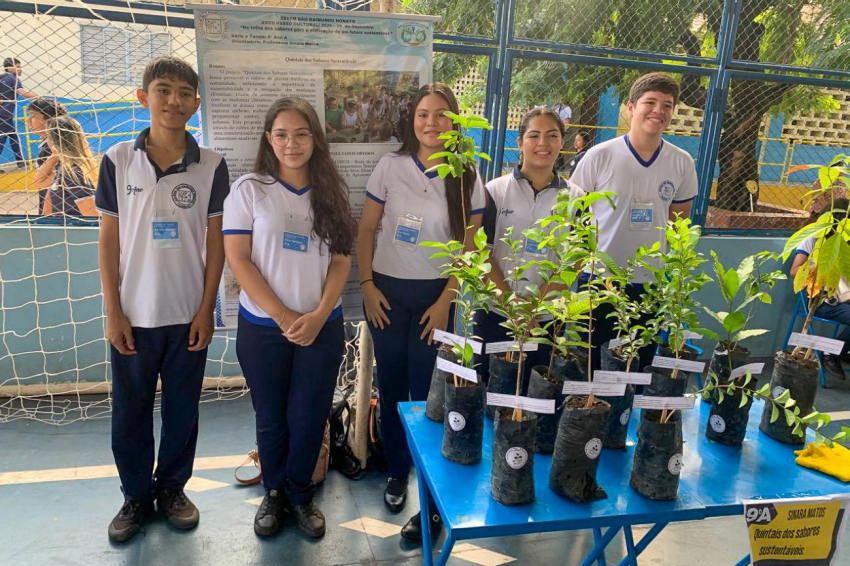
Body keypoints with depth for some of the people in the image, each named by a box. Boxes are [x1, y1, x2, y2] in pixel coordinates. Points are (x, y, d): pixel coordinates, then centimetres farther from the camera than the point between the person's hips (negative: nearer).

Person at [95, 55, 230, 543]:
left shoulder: (211, 165, -2)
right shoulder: (118, 160, -1)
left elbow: (215, 242, 0)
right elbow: (109, 240, 1)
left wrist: (206, 310, -3)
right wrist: (113, 311, -3)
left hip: (188, 315, 0)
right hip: (133, 315, 1)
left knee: (182, 409, 11)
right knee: (130, 411, 11)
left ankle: (172, 488, 32)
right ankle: (137, 495, 30)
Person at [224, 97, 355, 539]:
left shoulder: (330, 192, 4)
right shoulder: (249, 189, -4)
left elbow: (342, 260, 2)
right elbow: (238, 259, -9)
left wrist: (319, 315, -11)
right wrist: (284, 318, -13)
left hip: (321, 327, 2)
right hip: (262, 327, -1)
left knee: (308, 417, 8)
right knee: (271, 417, 12)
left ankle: (301, 494, 31)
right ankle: (274, 492, 35)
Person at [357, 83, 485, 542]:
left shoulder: (467, 179, -1)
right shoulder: (390, 166, -1)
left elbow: (468, 247, 0)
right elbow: (366, 231, 3)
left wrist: (445, 302, -6)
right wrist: (367, 285, -4)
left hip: (435, 294, -1)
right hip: (387, 290, 1)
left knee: (427, 391, 0)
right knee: (391, 386, 10)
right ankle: (396, 471, 31)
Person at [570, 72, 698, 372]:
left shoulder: (682, 163, 1)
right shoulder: (600, 156, -8)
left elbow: (678, 218, 14)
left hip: (651, 283, 3)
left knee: (639, 368, 14)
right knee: (586, 365, 9)